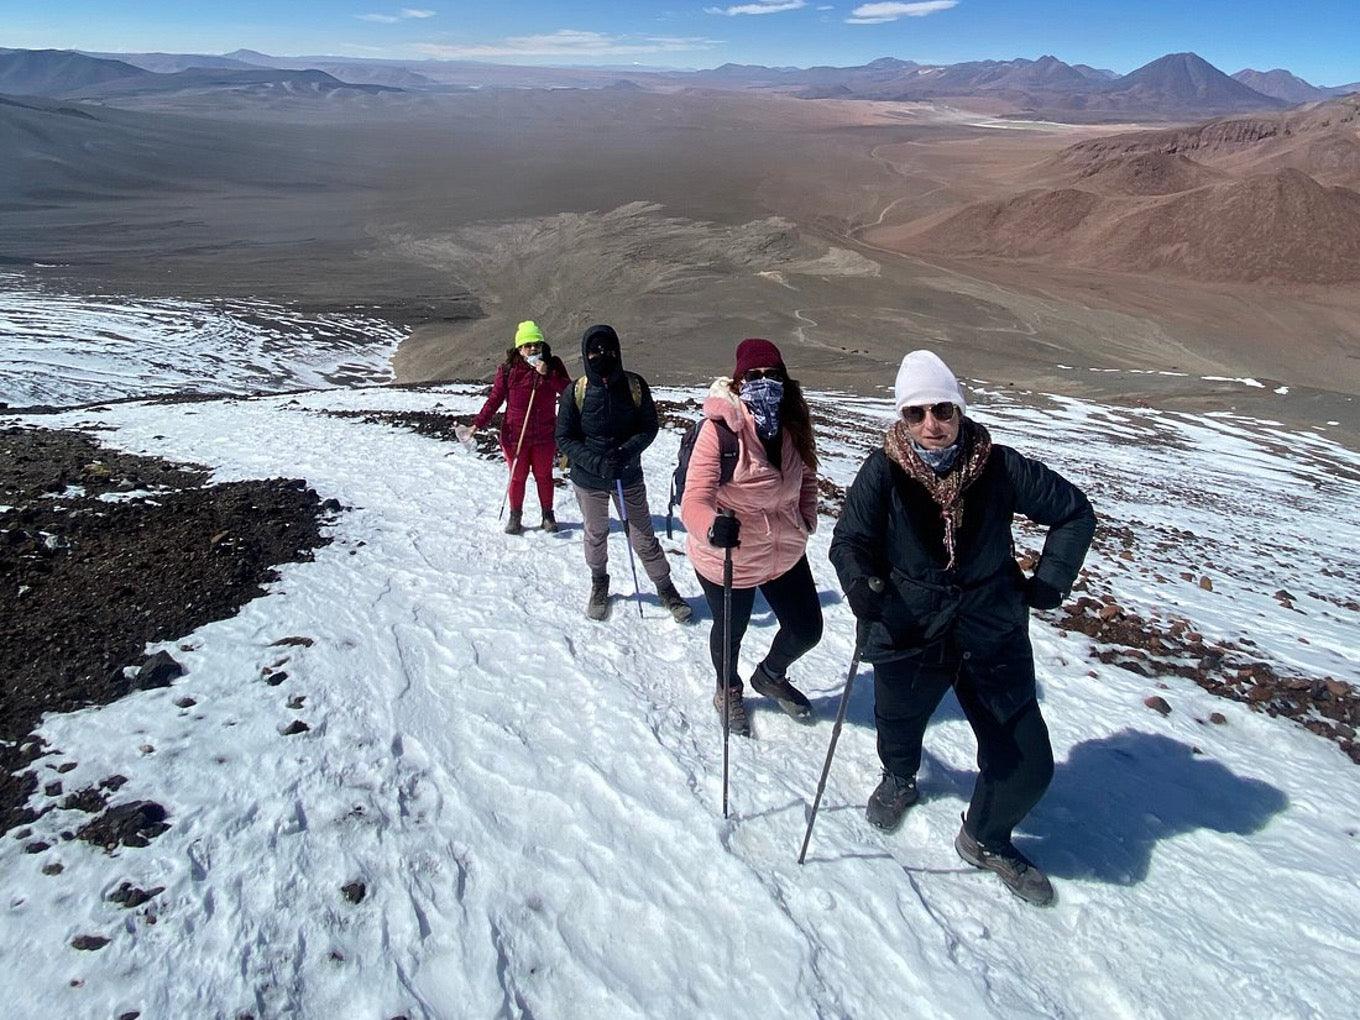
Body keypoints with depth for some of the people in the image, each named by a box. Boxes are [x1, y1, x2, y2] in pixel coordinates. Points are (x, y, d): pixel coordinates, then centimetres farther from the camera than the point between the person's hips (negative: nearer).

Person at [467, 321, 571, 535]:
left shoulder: (553, 365, -3)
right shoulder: (507, 369, -7)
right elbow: (495, 399, -2)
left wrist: (548, 374, -23)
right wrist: (478, 424, -8)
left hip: (544, 434, 1)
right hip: (515, 434, -1)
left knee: (543, 475, 14)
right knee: (517, 477, 11)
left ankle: (548, 515, 30)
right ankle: (515, 517, 28)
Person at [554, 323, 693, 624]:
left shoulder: (635, 385, -10)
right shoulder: (576, 392, -12)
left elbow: (649, 426, -3)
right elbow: (564, 438, -8)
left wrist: (626, 453, -21)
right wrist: (597, 462, -23)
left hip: (628, 476, 0)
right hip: (588, 479, 0)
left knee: (644, 537, 6)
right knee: (595, 535, 18)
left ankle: (665, 588, 25)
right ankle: (599, 583, 43)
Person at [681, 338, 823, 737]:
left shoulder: (794, 425, -6)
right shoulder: (720, 428, -25)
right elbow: (695, 500, -32)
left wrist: (806, 520, 5)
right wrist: (712, 527, -51)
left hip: (786, 554, 5)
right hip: (728, 559, -5)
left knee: (807, 630, 19)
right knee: (731, 631, 20)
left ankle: (770, 676, 53)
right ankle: (728, 690, 54)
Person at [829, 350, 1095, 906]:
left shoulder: (999, 467, -10)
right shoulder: (882, 472, -14)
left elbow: (1074, 512, 5)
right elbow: (849, 539, -11)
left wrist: (1050, 582, 0)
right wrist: (859, 583, -31)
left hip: (992, 635, 1)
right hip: (908, 631, -1)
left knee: (1028, 765, 3)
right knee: (899, 722, 24)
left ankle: (985, 839, 34)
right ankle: (900, 777, 62)